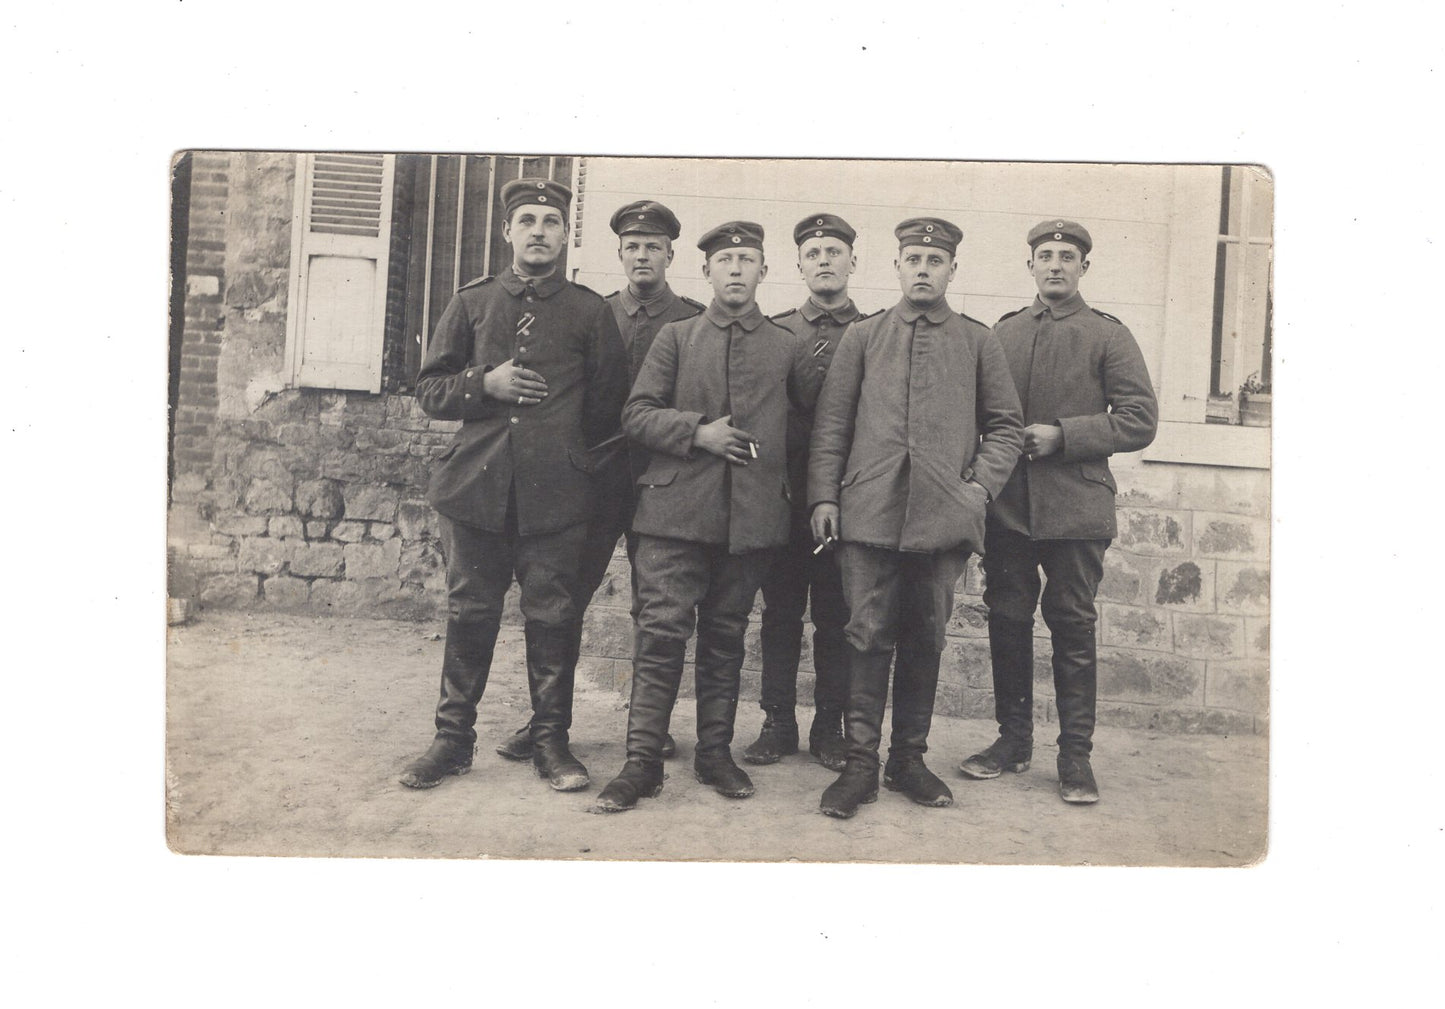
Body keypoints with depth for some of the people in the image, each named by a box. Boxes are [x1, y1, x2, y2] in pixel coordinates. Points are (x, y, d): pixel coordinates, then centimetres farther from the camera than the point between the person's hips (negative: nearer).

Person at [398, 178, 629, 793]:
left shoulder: (591, 312, 8)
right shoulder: (471, 303, 12)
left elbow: (610, 404, 12)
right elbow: (429, 390, 12)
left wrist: (566, 448, 6)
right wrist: (485, 384, -4)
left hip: (556, 494, -1)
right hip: (476, 487, 1)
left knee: (552, 618, 3)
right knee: (469, 615, 7)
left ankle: (550, 741, 17)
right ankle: (453, 738, 20)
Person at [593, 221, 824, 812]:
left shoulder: (786, 348, 12)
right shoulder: (675, 338, 9)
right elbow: (636, 415, 3)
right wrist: (698, 433, -10)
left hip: (753, 514, 1)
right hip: (677, 510, -1)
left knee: (726, 636, 10)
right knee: (662, 632, -5)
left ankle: (715, 753, 21)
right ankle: (643, 761, 3)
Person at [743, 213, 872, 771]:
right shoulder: (775, 331, 10)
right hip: (785, 493, 1)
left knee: (837, 617, 5)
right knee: (780, 613, 6)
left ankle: (830, 727, 16)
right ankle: (778, 723, 17)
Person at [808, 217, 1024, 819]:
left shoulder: (978, 342, 12)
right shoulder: (862, 338, 11)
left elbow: (1006, 426, 13)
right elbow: (831, 423, 8)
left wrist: (981, 486, -1)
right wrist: (824, 495, 0)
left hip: (945, 518, 1)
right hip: (869, 514, -1)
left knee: (925, 642, 8)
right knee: (868, 638, -1)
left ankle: (909, 758, 20)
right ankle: (860, 763, 8)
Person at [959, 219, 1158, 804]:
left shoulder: (1108, 336, 3)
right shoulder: (1001, 334, 13)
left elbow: (1140, 421, -3)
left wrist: (1061, 436, -13)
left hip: (1075, 509, -3)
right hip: (1007, 507, 3)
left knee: (1073, 627, 2)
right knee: (1006, 621, 7)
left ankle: (1076, 753, 13)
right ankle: (1013, 739, 21)